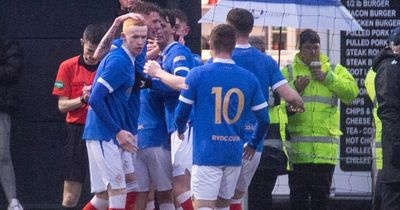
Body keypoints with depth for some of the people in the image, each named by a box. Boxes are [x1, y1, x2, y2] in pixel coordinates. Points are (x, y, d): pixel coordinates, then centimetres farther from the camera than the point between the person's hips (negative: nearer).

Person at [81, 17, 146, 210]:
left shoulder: (128, 60, 15)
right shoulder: (118, 61, -14)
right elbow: (95, 100, -20)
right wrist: (118, 131, -17)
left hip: (107, 136, 10)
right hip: (104, 135, -10)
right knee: (118, 192, -10)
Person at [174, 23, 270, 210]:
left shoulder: (197, 74, -7)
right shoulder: (249, 79, 2)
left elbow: (182, 112, -1)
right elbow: (264, 119, 5)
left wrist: (180, 131, 22)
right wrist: (253, 144, 23)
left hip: (206, 152, -4)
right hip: (234, 153, 4)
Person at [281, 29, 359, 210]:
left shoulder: (335, 71, 13)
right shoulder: (288, 72, 11)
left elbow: (352, 92, -2)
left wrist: (328, 78, -9)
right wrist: (294, 88, -11)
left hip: (325, 146, 1)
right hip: (297, 146, -1)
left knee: (321, 194, 4)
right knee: (298, 194, -1)